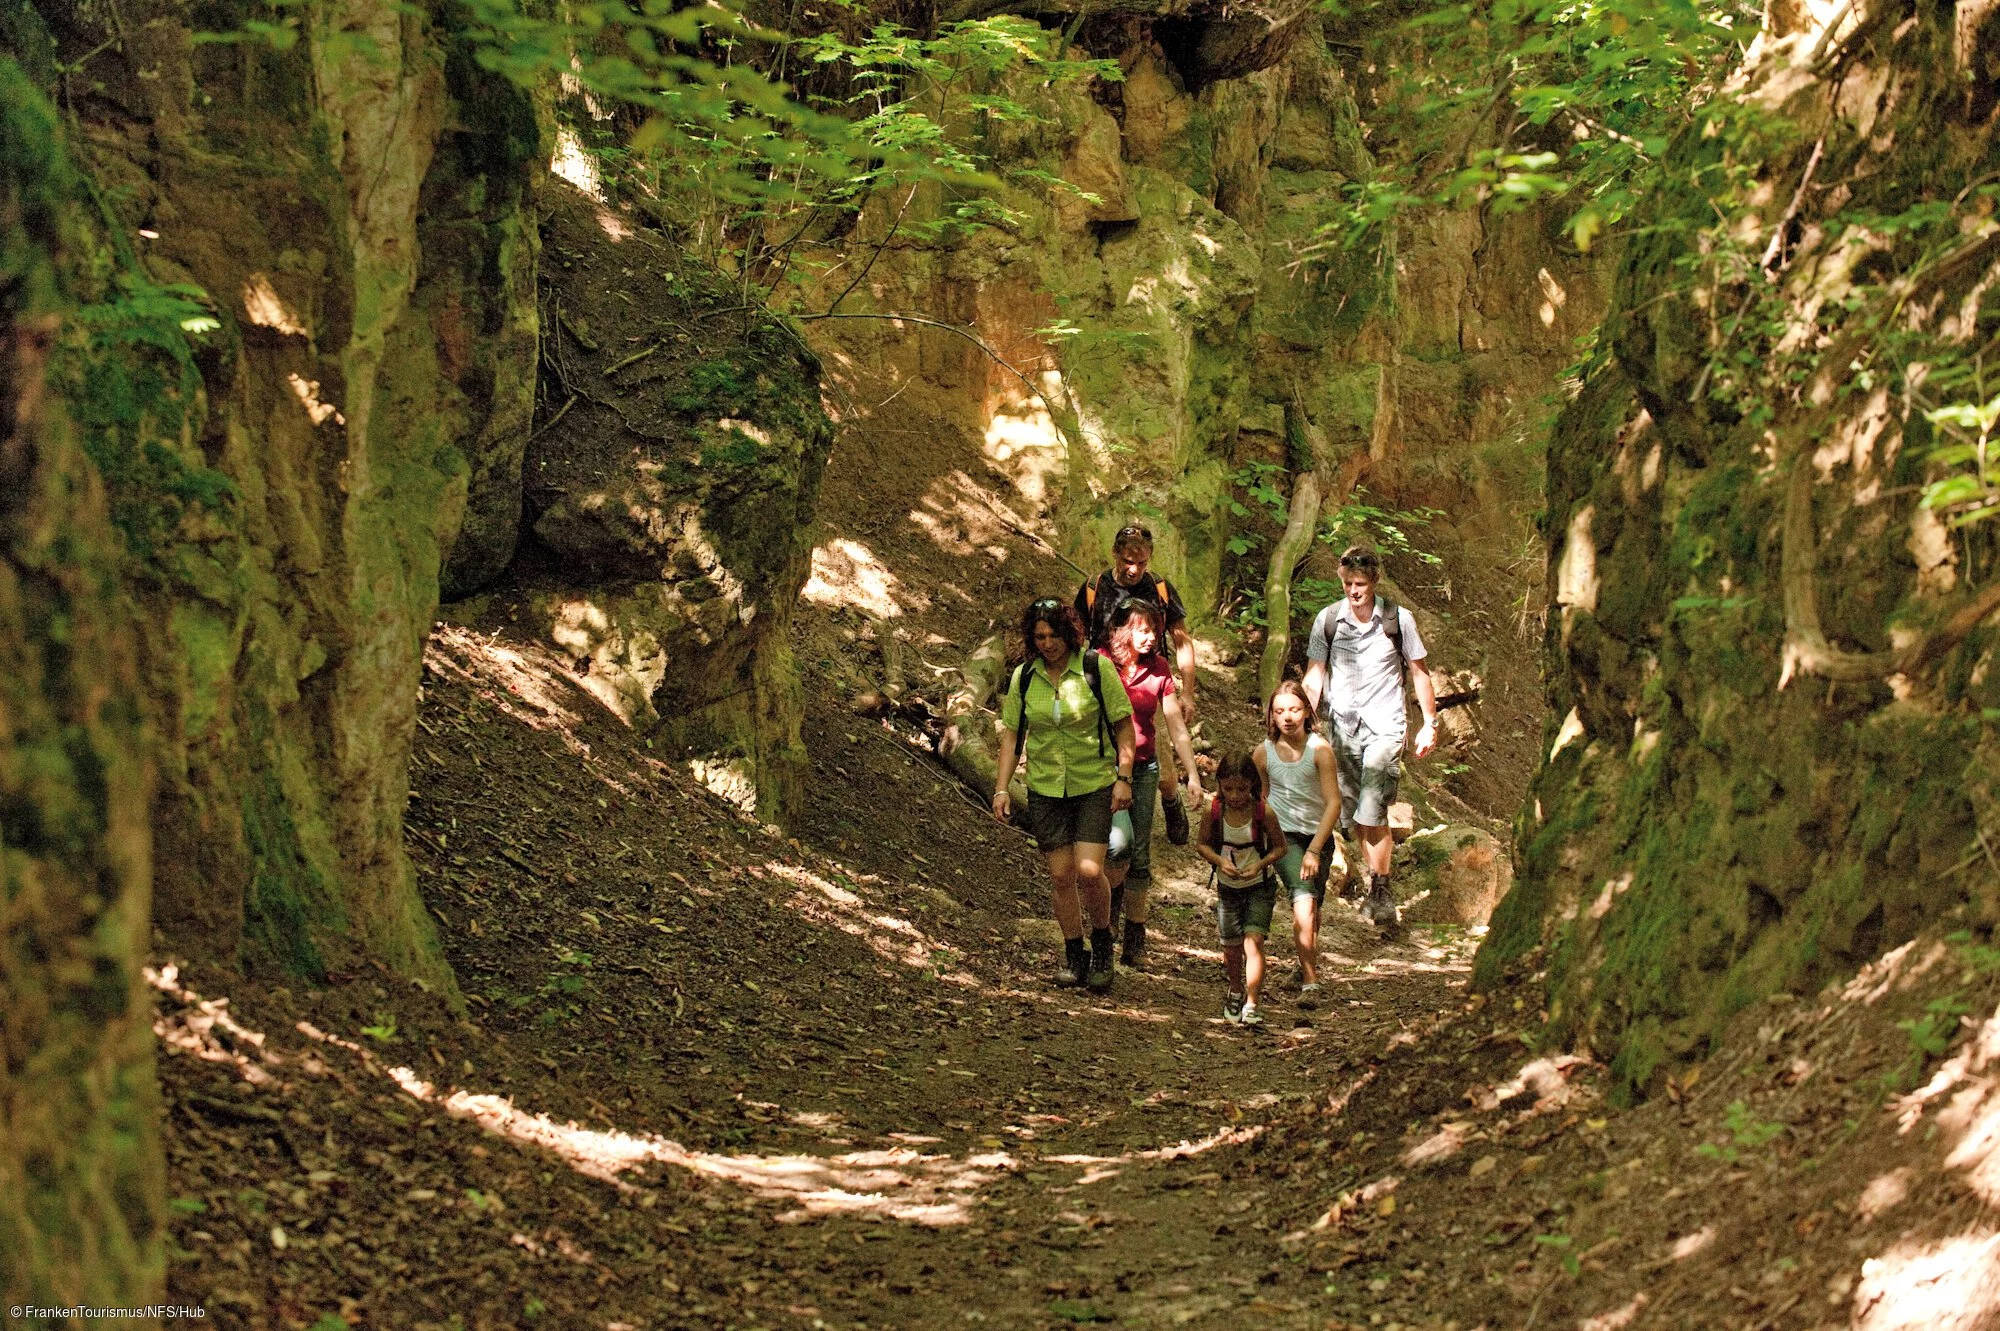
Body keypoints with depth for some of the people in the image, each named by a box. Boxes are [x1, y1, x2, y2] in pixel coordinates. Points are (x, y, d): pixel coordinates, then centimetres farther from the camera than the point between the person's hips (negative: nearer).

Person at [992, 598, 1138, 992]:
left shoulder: (1096, 668, -8)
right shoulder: (1024, 676, 1)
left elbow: (1124, 725, -3)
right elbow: (1011, 734, 7)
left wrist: (1123, 778, -10)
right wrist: (1001, 788, -1)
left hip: (1094, 785, -3)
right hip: (1045, 787, 3)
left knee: (1089, 871, -13)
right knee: (1061, 875, 2)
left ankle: (1102, 942, 12)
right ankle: (1074, 954, 18)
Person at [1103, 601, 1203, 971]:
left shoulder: (1158, 670, 3)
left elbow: (1176, 725, 7)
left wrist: (1192, 775, 5)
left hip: (1144, 768, 4)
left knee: (1140, 858, 4)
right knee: (1120, 841, -23)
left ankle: (1135, 943, 11)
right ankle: (1108, 903, 8)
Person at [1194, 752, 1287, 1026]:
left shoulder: (1263, 813, -19)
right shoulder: (1213, 811, -14)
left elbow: (1280, 847, -7)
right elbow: (1202, 844, -1)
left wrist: (1260, 864, -24)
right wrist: (1220, 861, -20)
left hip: (1259, 887, -3)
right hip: (1228, 887, 3)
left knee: (1253, 941, -17)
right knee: (1231, 946, 13)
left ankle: (1251, 1005, -19)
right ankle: (1235, 993, 40)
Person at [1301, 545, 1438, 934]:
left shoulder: (1398, 620, -3)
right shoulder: (1327, 620, 1)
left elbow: (1419, 672, 7)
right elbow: (1314, 675, 5)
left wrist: (1430, 724, 6)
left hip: (1385, 726, -3)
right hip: (1342, 724, 3)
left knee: (1371, 813, -15)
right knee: (1353, 816, 8)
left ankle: (1381, 893, -2)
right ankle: (1378, 889, 22)